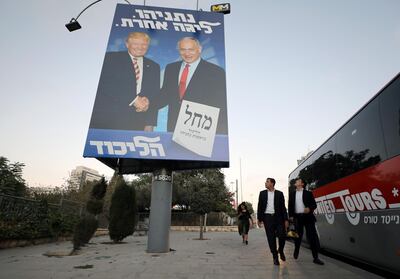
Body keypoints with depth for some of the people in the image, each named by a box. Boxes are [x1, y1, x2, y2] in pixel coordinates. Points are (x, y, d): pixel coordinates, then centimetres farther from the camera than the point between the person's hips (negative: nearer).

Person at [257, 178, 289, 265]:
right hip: (267, 217, 0)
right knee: (271, 238, 1)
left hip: (278, 217, 0)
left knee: (282, 235, -6)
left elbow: (283, 207, 5)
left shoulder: (279, 193, 5)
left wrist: (286, 219, -1)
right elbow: (259, 206, 6)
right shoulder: (262, 193, 7)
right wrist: (259, 219, 1)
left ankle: (281, 251, 24)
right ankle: (275, 257, 14)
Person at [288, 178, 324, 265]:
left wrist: (310, 208, -19)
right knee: (298, 236, 11)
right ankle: (296, 251, 32)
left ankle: (315, 257, 4)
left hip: (308, 216, -2)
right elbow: (290, 206, 12)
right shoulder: (292, 194, 11)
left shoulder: (308, 193, 4)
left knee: (312, 236, -3)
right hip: (297, 217, 2)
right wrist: (291, 216, 4)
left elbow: (314, 204, 1)